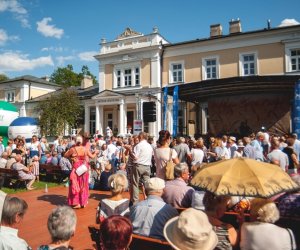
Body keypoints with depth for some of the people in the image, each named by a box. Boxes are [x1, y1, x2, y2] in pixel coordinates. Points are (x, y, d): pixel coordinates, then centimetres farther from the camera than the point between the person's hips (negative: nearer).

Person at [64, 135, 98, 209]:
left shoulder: (73, 149, -12)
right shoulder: (85, 149, -4)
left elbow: (65, 155, 0)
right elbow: (92, 156, 6)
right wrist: (95, 152, 24)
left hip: (76, 169, -3)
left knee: (76, 185, 7)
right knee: (83, 185, 14)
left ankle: (77, 203, 7)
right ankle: (83, 202, 23)